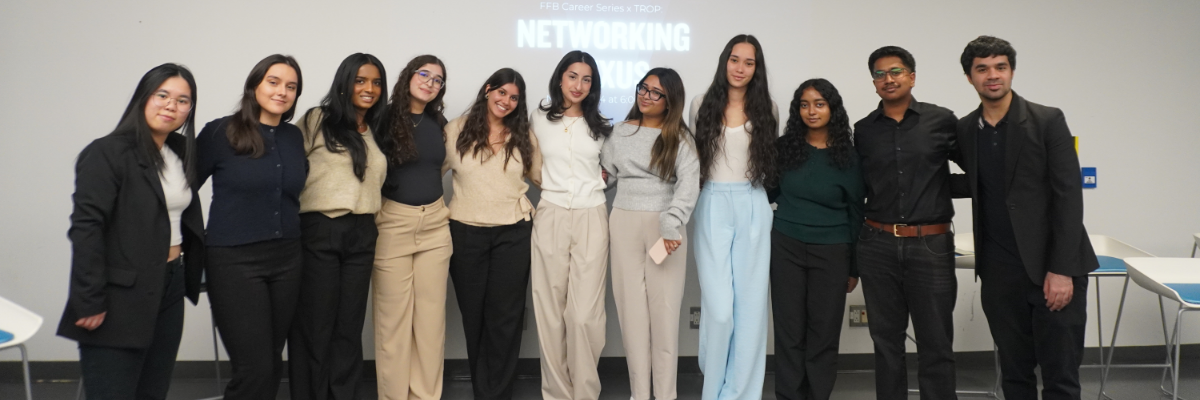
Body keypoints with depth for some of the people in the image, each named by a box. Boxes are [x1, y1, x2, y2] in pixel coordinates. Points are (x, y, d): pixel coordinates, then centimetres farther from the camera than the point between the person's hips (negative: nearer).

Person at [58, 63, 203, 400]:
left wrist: (190, 276, 9)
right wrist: (89, 302, -19)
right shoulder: (107, 153, -10)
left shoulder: (181, 154, 11)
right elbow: (86, 229, -16)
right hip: (121, 298, -7)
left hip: (169, 290, 7)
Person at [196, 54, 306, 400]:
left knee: (272, 363, 12)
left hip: (286, 259, 5)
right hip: (235, 260, -5)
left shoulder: (295, 137, 7)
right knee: (254, 369, -7)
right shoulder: (220, 132, -7)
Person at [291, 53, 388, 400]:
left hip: (361, 234, 5)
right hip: (318, 231, -5)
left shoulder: (376, 132, 17)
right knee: (315, 324, 2)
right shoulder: (317, 120, 0)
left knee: (349, 325, 8)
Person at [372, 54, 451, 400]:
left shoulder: (438, 123, 9)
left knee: (431, 314, 7)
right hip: (393, 223, -4)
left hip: (435, 222, 5)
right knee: (393, 315, 1)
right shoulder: (384, 118, -6)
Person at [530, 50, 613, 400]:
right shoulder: (538, 119, 7)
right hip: (550, 218, 0)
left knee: (585, 314, -7)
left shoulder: (600, 126, 10)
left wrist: (590, 184, 8)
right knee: (550, 312, 0)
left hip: (591, 218, 0)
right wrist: (550, 185, 9)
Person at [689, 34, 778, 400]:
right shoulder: (702, 105, 5)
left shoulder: (766, 109, 7)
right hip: (713, 208, -1)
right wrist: (696, 194, 6)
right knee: (718, 306, -8)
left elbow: (774, 161, 15)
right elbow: (692, 158, 12)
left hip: (753, 209, 2)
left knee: (751, 304, 2)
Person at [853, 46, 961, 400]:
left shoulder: (942, 121, 1)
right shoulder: (863, 130, 7)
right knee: (886, 342, 11)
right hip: (878, 247, 2)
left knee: (936, 345, 4)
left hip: (931, 246, -2)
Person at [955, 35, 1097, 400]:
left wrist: (1061, 270, -16)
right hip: (1000, 273, 4)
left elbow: (1069, 196, -11)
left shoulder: (1048, 121, -6)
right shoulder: (964, 129, 7)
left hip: (1053, 269, -4)